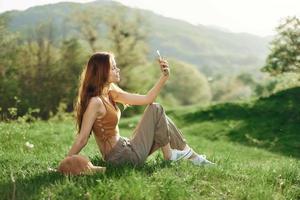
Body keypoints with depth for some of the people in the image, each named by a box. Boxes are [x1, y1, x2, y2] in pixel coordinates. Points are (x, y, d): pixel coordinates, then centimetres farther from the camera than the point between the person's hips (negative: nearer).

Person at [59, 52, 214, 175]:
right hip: (122, 157, -9)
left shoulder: (110, 94, 6)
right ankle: (169, 155, 8)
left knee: (161, 119, 15)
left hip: (126, 148, 9)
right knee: (156, 110, -6)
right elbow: (82, 139, -20)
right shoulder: (95, 102, -22)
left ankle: (192, 156, 22)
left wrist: (164, 76, 0)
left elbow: (147, 99, 6)